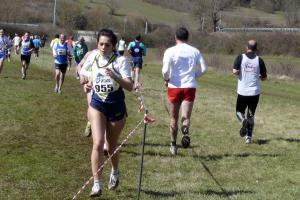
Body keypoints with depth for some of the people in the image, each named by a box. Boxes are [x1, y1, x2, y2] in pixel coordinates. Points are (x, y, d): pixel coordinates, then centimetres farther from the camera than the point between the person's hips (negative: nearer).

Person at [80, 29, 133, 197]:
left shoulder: (120, 61, -14)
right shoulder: (93, 56, -3)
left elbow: (130, 86, -23)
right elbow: (84, 71, 18)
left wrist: (115, 76, -38)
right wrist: (87, 82, -2)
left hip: (116, 107, -2)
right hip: (97, 105, 2)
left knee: (112, 145, 14)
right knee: (98, 143, -16)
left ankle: (115, 172, 45)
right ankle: (97, 184, -11)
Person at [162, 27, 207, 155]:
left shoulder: (170, 51, -6)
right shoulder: (195, 51, 4)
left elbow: (165, 70, -14)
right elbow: (203, 69, 4)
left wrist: (166, 79, 6)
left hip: (174, 87, -1)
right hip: (190, 87, 1)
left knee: (174, 118, 13)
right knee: (186, 116, -4)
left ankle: (173, 145, 23)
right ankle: (185, 132, -37)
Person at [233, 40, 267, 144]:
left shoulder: (241, 57, -3)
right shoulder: (259, 60, 1)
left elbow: (235, 71, -16)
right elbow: (264, 77, 3)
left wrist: (241, 75, 6)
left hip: (242, 92, -1)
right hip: (255, 92, 1)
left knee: (239, 111, 15)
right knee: (251, 115, 12)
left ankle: (243, 120, -18)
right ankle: (249, 137, 7)